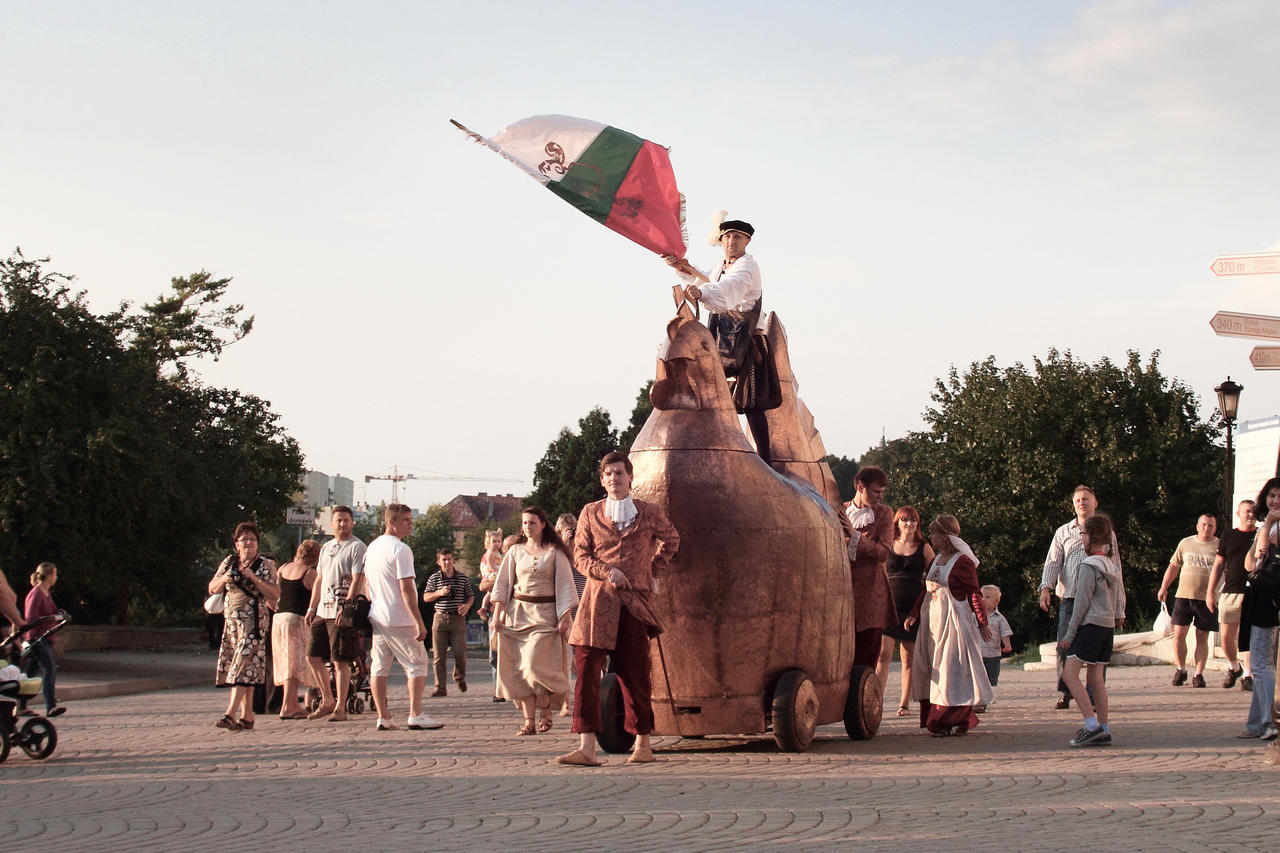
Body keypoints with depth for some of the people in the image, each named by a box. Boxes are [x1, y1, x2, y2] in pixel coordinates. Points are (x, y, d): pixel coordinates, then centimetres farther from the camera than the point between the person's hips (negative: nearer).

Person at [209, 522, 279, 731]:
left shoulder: (266, 565, 1)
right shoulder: (229, 563, 13)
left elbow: (275, 594, -6)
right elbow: (212, 589, 14)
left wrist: (254, 579, -16)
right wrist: (224, 579, -6)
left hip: (254, 621, -5)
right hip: (231, 620, 5)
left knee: (243, 666, -14)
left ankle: (231, 715, -22)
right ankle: (247, 717, 8)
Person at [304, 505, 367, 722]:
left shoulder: (357, 547, -6)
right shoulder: (326, 548, 19)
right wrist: (312, 608, 16)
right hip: (322, 612, 8)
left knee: (340, 661, -6)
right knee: (313, 657, 9)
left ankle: (340, 708, -1)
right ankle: (327, 701, 20)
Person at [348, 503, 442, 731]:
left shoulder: (372, 547, 12)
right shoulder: (400, 549, -13)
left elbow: (359, 581, 17)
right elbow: (406, 589, -18)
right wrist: (419, 622, -18)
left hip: (376, 617, 8)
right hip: (400, 619, -8)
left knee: (379, 667, 7)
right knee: (416, 665, -1)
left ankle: (383, 718, 8)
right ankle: (415, 715, -6)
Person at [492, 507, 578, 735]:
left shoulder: (554, 552, 2)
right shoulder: (515, 551, 11)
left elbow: (565, 585, 0)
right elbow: (503, 582, 12)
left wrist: (565, 617, -7)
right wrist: (498, 611, 3)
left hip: (545, 613, -3)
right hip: (518, 612, 3)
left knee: (535, 665, -14)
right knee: (520, 668, -2)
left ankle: (546, 709, 9)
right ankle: (529, 721, 0)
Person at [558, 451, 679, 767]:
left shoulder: (650, 513, 8)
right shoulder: (590, 513, 9)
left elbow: (671, 540, 25)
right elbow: (580, 555, 7)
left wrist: (654, 572, 15)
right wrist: (606, 571, -10)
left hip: (634, 599, 0)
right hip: (598, 599, 0)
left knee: (634, 672, 3)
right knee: (587, 667, -10)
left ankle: (643, 744, 15)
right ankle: (586, 747, -11)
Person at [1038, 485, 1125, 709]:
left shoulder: (1106, 533, 14)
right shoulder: (1063, 532, 16)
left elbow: (1116, 572, 14)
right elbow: (1053, 562, 6)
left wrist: (1119, 609, 10)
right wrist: (1046, 588, -14)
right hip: (1070, 598, 0)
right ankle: (1064, 694, 2)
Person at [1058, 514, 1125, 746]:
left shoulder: (1089, 566, -11)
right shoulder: (1112, 566, 15)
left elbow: (1082, 602, -14)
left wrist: (1070, 634, -11)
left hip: (1090, 625, -9)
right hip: (1108, 625, 9)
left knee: (1070, 673, -10)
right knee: (1095, 677, 9)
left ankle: (1092, 725, -19)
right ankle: (1104, 730, 5)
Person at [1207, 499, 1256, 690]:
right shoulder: (1228, 536, 11)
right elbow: (1218, 565, 13)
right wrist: (1210, 592, 9)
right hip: (1231, 592, 2)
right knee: (1226, 636, 1)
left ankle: (1247, 674, 4)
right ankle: (1233, 667, 25)